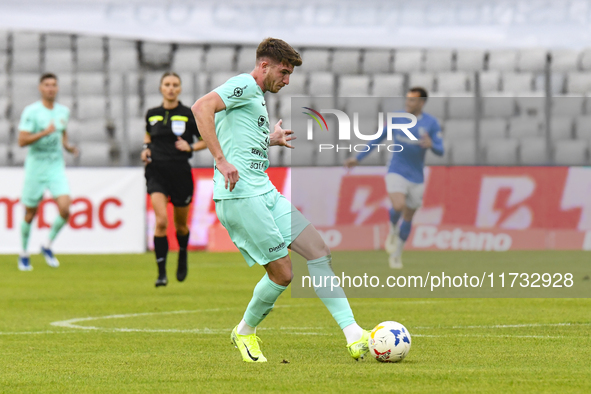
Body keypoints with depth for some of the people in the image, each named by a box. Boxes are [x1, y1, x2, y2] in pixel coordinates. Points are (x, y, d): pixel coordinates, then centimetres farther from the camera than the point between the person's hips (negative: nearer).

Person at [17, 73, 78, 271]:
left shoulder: (63, 111, 7)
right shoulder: (31, 111, -10)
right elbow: (22, 140, -16)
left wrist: (68, 146, 4)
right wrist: (45, 132, -27)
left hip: (56, 167, 4)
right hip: (35, 166, -3)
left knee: (65, 209, -15)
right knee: (30, 213, 5)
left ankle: (48, 246, 8)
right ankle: (24, 254, 25)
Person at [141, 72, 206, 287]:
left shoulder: (189, 115, -3)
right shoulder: (152, 114, 5)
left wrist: (191, 147, -12)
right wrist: (146, 148, 5)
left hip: (180, 172, 0)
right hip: (157, 171, 0)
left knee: (180, 224, 13)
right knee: (161, 220, -18)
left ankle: (182, 257, 46)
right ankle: (161, 273, -15)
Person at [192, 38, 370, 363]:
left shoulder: (256, 96, 24)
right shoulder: (244, 85, -6)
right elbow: (201, 107, -23)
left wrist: (269, 141, 31)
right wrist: (221, 161, -26)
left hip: (265, 193, 10)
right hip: (241, 194, -10)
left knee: (318, 249, 0)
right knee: (282, 274, -7)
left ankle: (353, 335, -4)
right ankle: (245, 333, 17)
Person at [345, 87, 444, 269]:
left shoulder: (431, 123, -5)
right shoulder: (396, 118, -2)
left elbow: (440, 151, -6)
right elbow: (378, 138, 8)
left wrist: (431, 145, -29)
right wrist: (358, 158, 8)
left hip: (416, 178, 1)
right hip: (396, 173, -1)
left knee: (408, 218, 10)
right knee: (398, 206, -27)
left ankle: (396, 255, 30)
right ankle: (393, 230, 6)